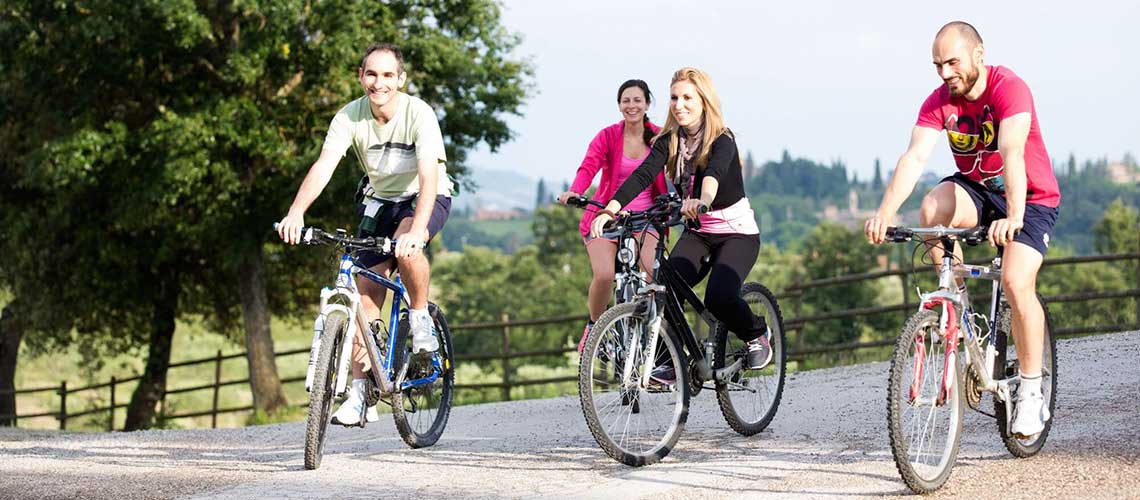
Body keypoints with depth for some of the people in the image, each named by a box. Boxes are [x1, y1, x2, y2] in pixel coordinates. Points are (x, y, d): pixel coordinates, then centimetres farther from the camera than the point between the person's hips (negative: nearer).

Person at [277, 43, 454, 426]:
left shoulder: (418, 114, -26)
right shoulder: (350, 117, -17)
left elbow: (429, 176, -36)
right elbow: (324, 165, -29)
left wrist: (416, 229, -52)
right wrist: (296, 212, -46)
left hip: (427, 198, -3)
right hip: (380, 199, 3)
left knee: (406, 246, -36)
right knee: (366, 291, -5)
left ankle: (420, 318, -10)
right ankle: (360, 390, 1)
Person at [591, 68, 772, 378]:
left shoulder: (723, 140, -18)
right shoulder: (669, 141, -3)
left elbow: (714, 173, -41)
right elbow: (642, 175, -18)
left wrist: (703, 201, -64)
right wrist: (609, 210, -36)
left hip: (737, 232, -5)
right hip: (697, 233, 5)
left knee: (718, 298, -26)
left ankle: (757, 334, 5)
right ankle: (669, 362, -9)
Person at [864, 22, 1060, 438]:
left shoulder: (1009, 89, -25)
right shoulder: (940, 101, -11)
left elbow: (1011, 154, -39)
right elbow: (914, 157, -24)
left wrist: (1013, 217, -53)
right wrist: (885, 214, -39)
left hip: (1031, 196, -4)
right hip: (975, 188, 4)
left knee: (1016, 282, -24)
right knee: (932, 209, -29)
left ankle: (1032, 393, -9)